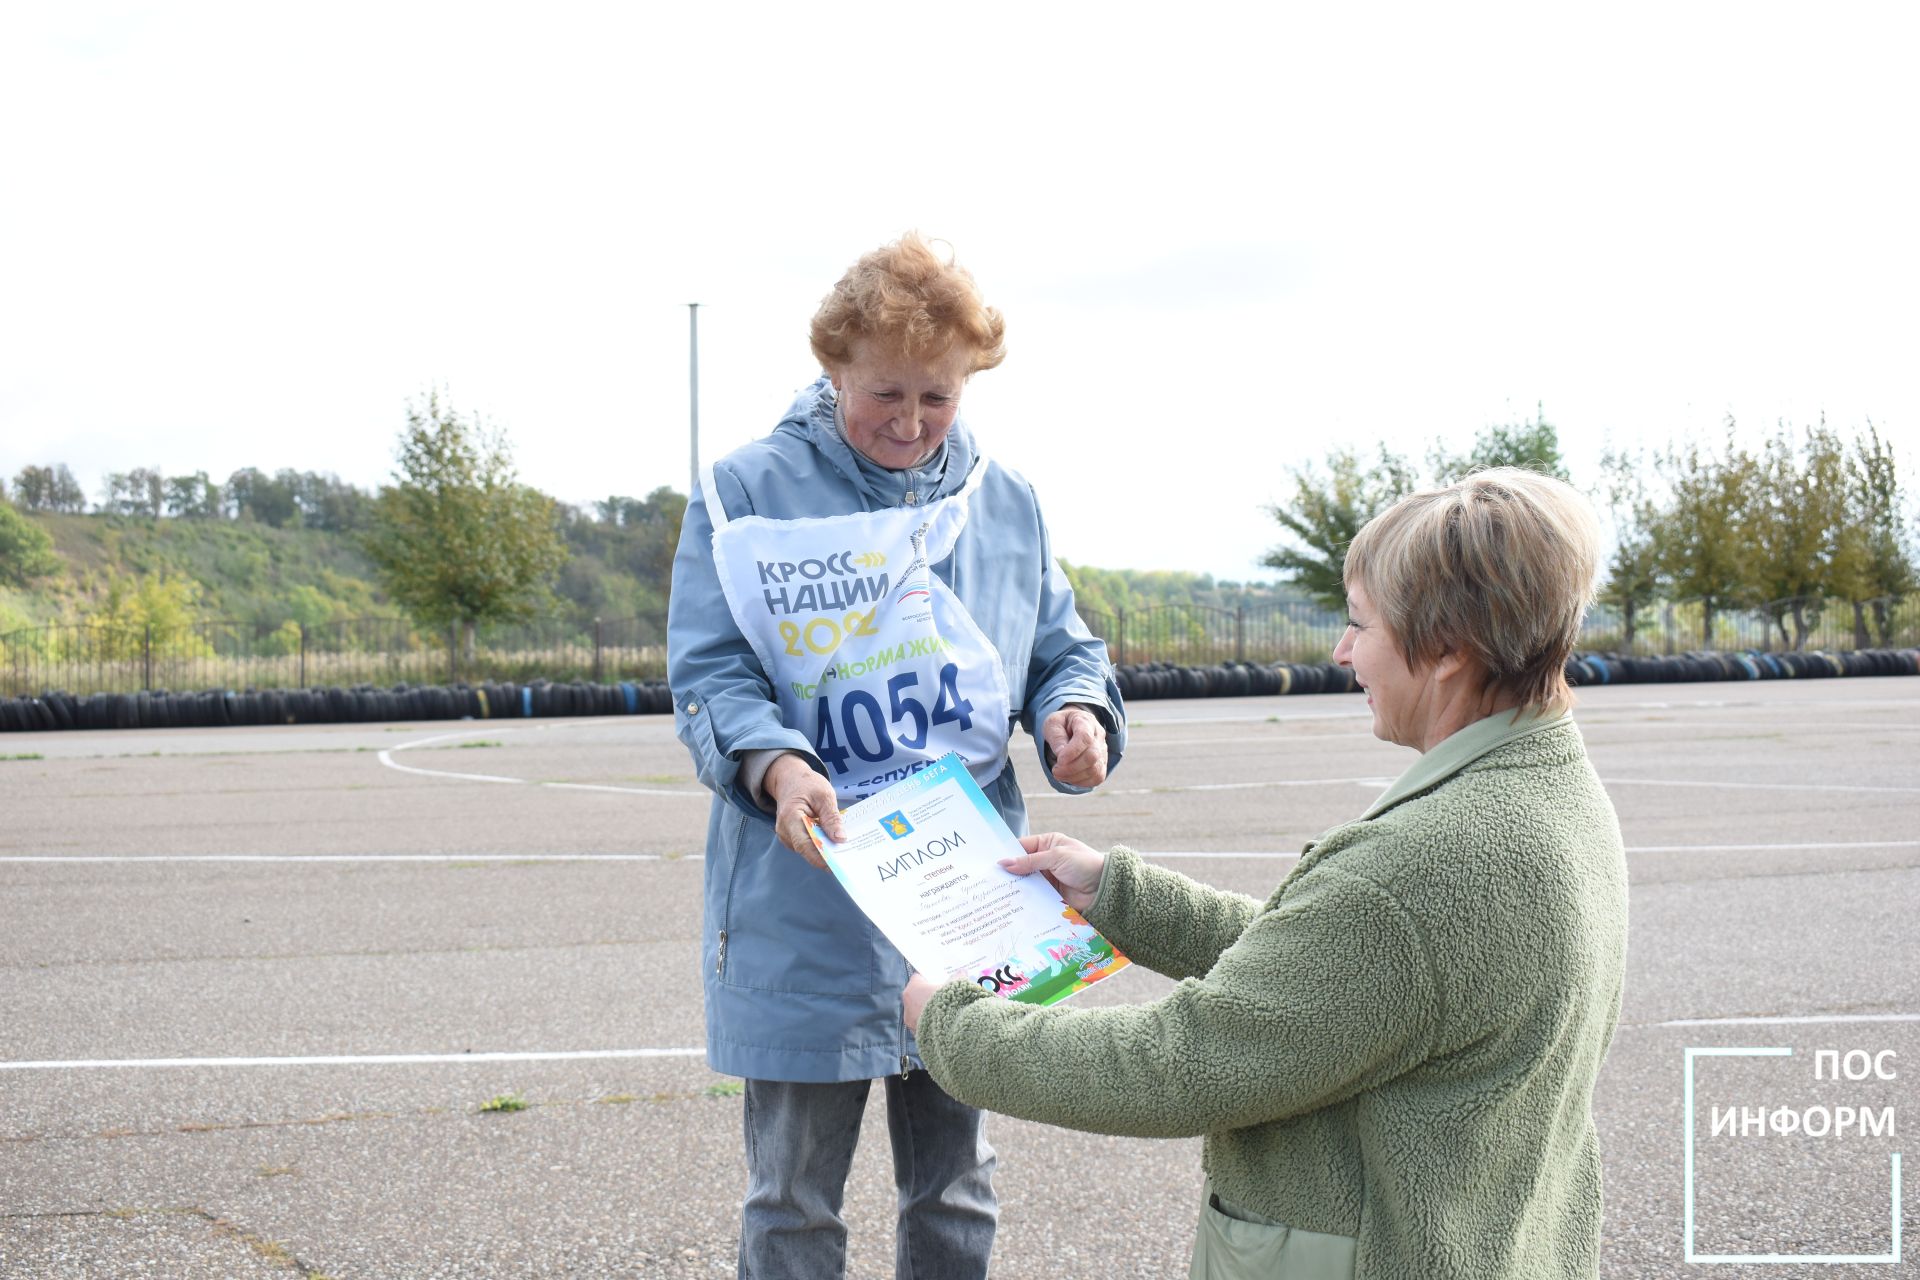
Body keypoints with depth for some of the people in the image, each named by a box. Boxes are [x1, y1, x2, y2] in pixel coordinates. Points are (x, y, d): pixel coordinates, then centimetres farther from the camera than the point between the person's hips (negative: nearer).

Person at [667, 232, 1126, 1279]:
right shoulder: (747, 492, -5)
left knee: (955, 1191, 18)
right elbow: (708, 676, -9)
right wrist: (775, 766, -29)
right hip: (804, 911, -4)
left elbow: (1061, 649, 14)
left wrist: (1076, 710, -10)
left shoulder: (1002, 500, 8)